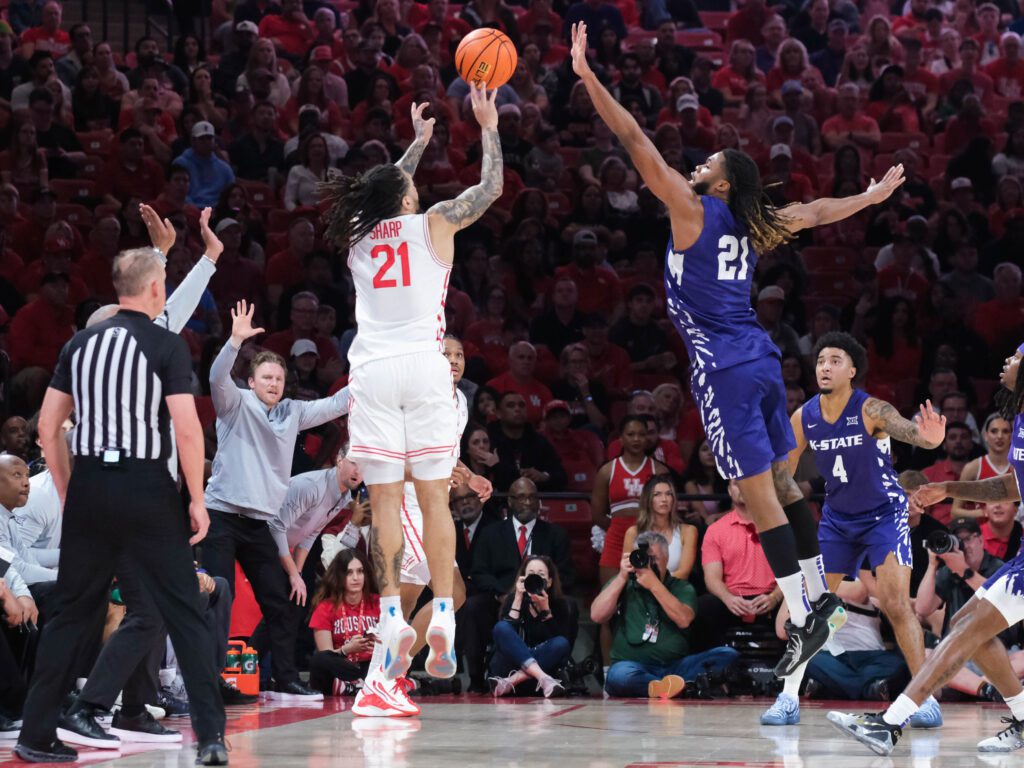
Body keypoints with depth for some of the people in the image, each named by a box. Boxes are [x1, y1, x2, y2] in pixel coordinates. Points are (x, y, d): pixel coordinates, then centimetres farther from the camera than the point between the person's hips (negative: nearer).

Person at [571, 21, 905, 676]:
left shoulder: (693, 210, -7)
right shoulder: (753, 225, 11)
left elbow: (637, 141, -10)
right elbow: (819, 212, 26)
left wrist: (587, 76, -11)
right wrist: (873, 197, 44)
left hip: (725, 370, -8)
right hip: (760, 359, 8)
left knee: (759, 494, -7)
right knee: (781, 482, 17)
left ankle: (804, 621, -9)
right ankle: (820, 596, 22)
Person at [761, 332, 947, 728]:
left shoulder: (870, 410, -23)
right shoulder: (804, 417, -8)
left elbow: (903, 427, -45)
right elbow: (783, 472, 7)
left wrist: (925, 436, -68)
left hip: (884, 514, -5)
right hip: (837, 518, 5)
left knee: (895, 603, -16)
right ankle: (789, 698, 8)